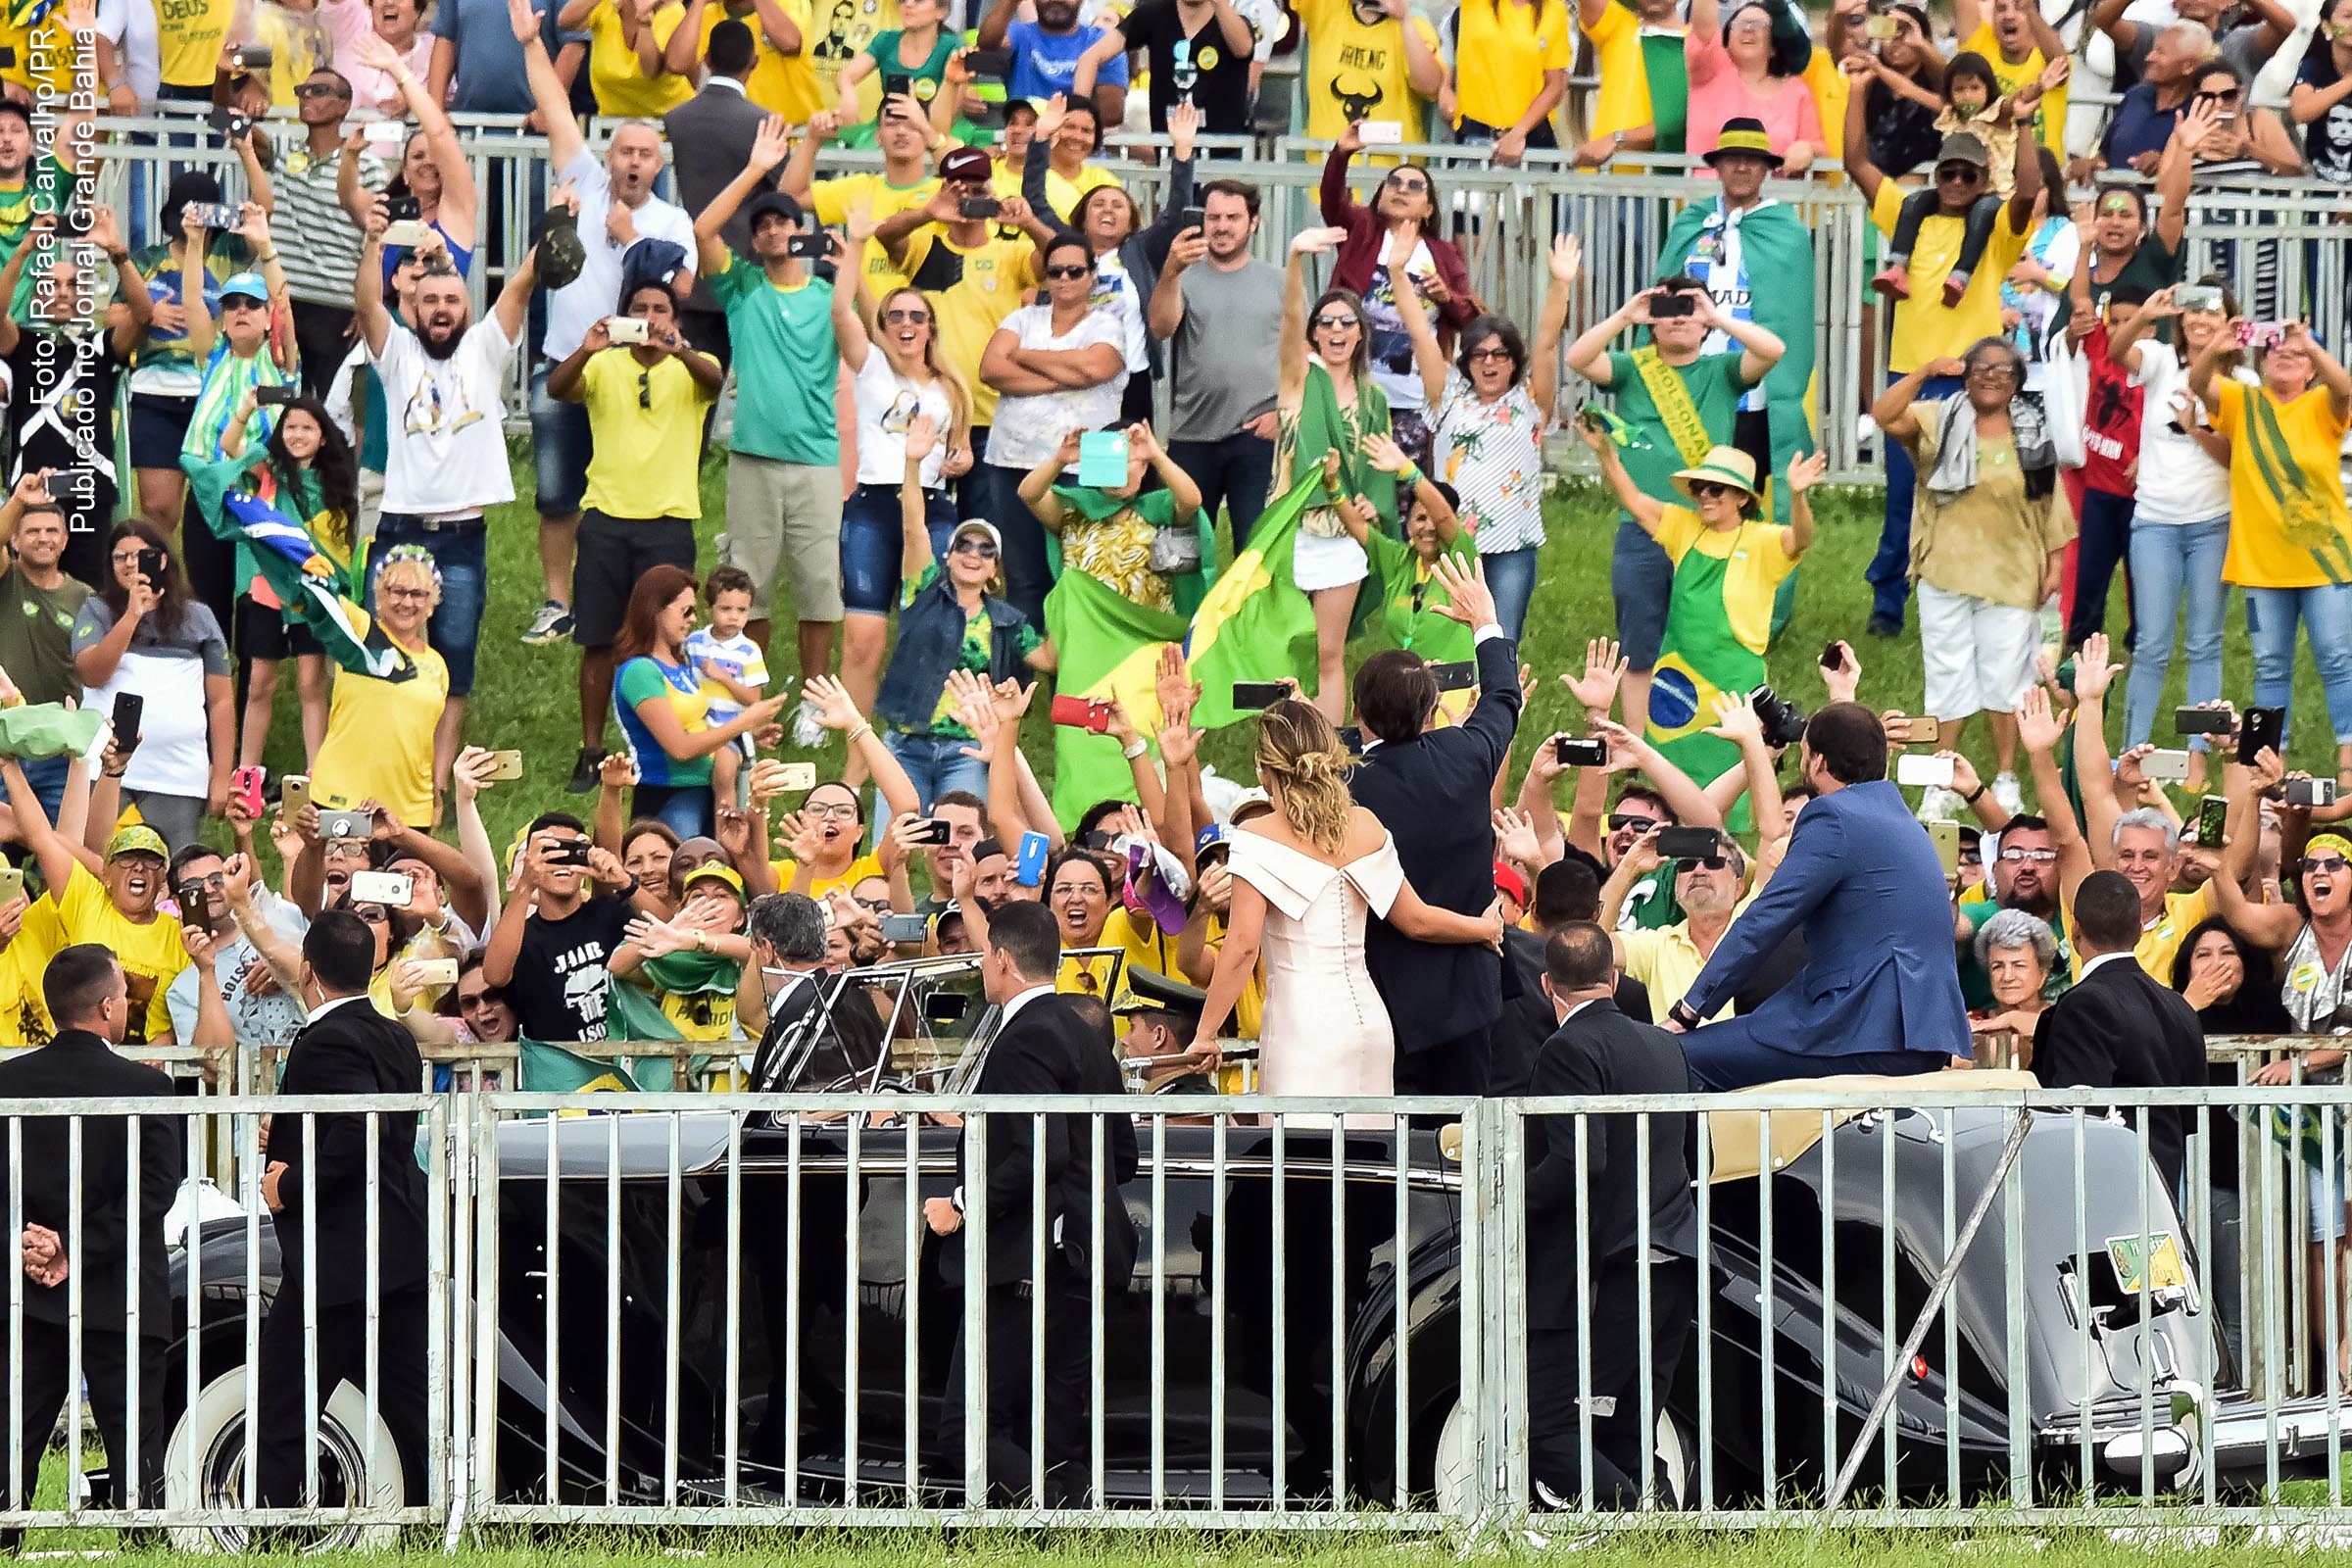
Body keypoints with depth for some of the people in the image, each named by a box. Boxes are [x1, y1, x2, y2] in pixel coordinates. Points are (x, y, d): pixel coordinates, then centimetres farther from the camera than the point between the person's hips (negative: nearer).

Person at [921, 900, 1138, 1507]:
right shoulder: (1086, 1035, 17)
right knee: (1053, 1440, 9)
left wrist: (964, 1205, -15)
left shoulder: (1026, 1039, -13)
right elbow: (1123, 1158, 22)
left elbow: (1040, 1154, -24)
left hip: (1028, 1268, -10)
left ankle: (1065, 1506, -22)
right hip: (1084, 1261, 10)